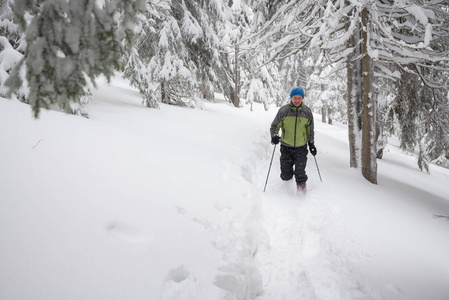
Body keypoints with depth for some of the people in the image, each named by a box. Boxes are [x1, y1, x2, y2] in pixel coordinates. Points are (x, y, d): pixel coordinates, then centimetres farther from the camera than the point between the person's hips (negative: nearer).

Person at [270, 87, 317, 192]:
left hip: (301, 148, 0)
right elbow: (274, 126, 2)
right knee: (286, 175, 4)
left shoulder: (307, 112, 0)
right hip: (286, 147, 0)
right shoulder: (283, 110, -6)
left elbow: (310, 131, 13)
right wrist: (274, 136, -16)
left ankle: (301, 187, 20)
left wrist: (311, 144, 9)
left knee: (300, 174, -8)